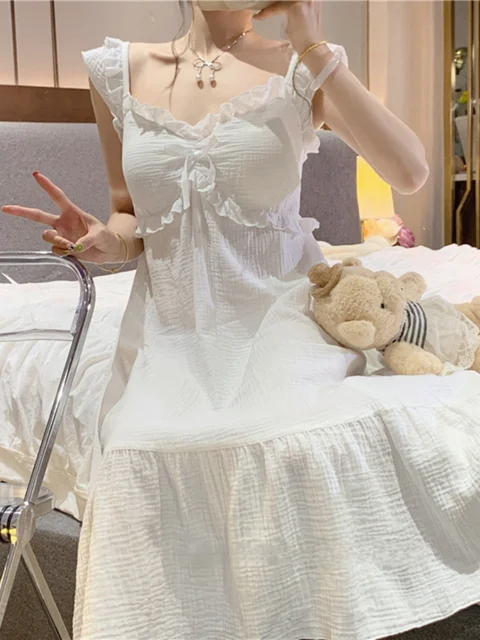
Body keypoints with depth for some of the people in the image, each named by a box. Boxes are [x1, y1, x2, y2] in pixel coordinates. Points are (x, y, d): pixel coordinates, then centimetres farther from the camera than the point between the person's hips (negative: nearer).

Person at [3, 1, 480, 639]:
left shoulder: (299, 68, 3)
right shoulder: (122, 71, 10)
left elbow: (411, 172, -11)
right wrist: (109, 240, -6)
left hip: (280, 309, -2)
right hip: (171, 325, 2)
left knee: (303, 449, -30)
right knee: (145, 458, -25)